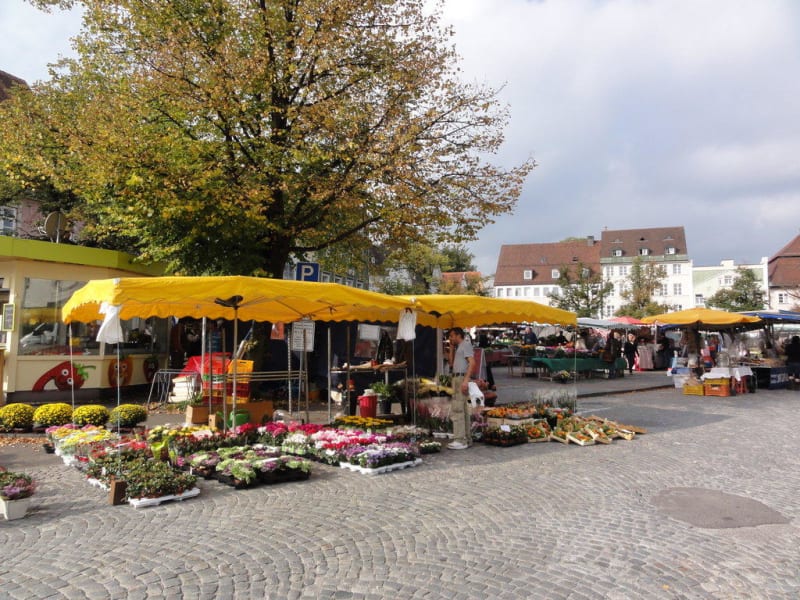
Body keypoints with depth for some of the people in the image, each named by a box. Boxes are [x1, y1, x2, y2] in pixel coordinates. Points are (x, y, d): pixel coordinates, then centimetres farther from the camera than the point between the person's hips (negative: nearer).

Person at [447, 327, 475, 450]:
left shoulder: (466, 344, -7)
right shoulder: (458, 347, 22)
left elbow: (472, 363, -17)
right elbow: (452, 363, 23)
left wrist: (466, 380, -24)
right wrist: (451, 348, 16)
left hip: (462, 378, -10)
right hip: (457, 379, 10)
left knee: (457, 410, -13)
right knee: (464, 411, 11)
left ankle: (460, 440, -14)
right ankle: (467, 439, 15)